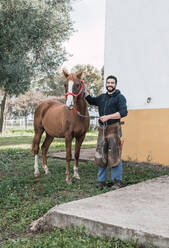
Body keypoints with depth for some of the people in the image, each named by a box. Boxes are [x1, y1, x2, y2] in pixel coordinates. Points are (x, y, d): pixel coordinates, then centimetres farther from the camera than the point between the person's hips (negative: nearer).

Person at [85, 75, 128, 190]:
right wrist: (84, 89, 22)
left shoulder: (120, 97, -2)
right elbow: (91, 100, 33)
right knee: (101, 155, 8)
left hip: (113, 129, -6)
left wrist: (108, 117, -19)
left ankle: (117, 181, 6)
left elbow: (123, 112, -14)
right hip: (102, 129, 6)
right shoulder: (102, 97, 17)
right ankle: (101, 180, 18)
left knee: (114, 156, -5)